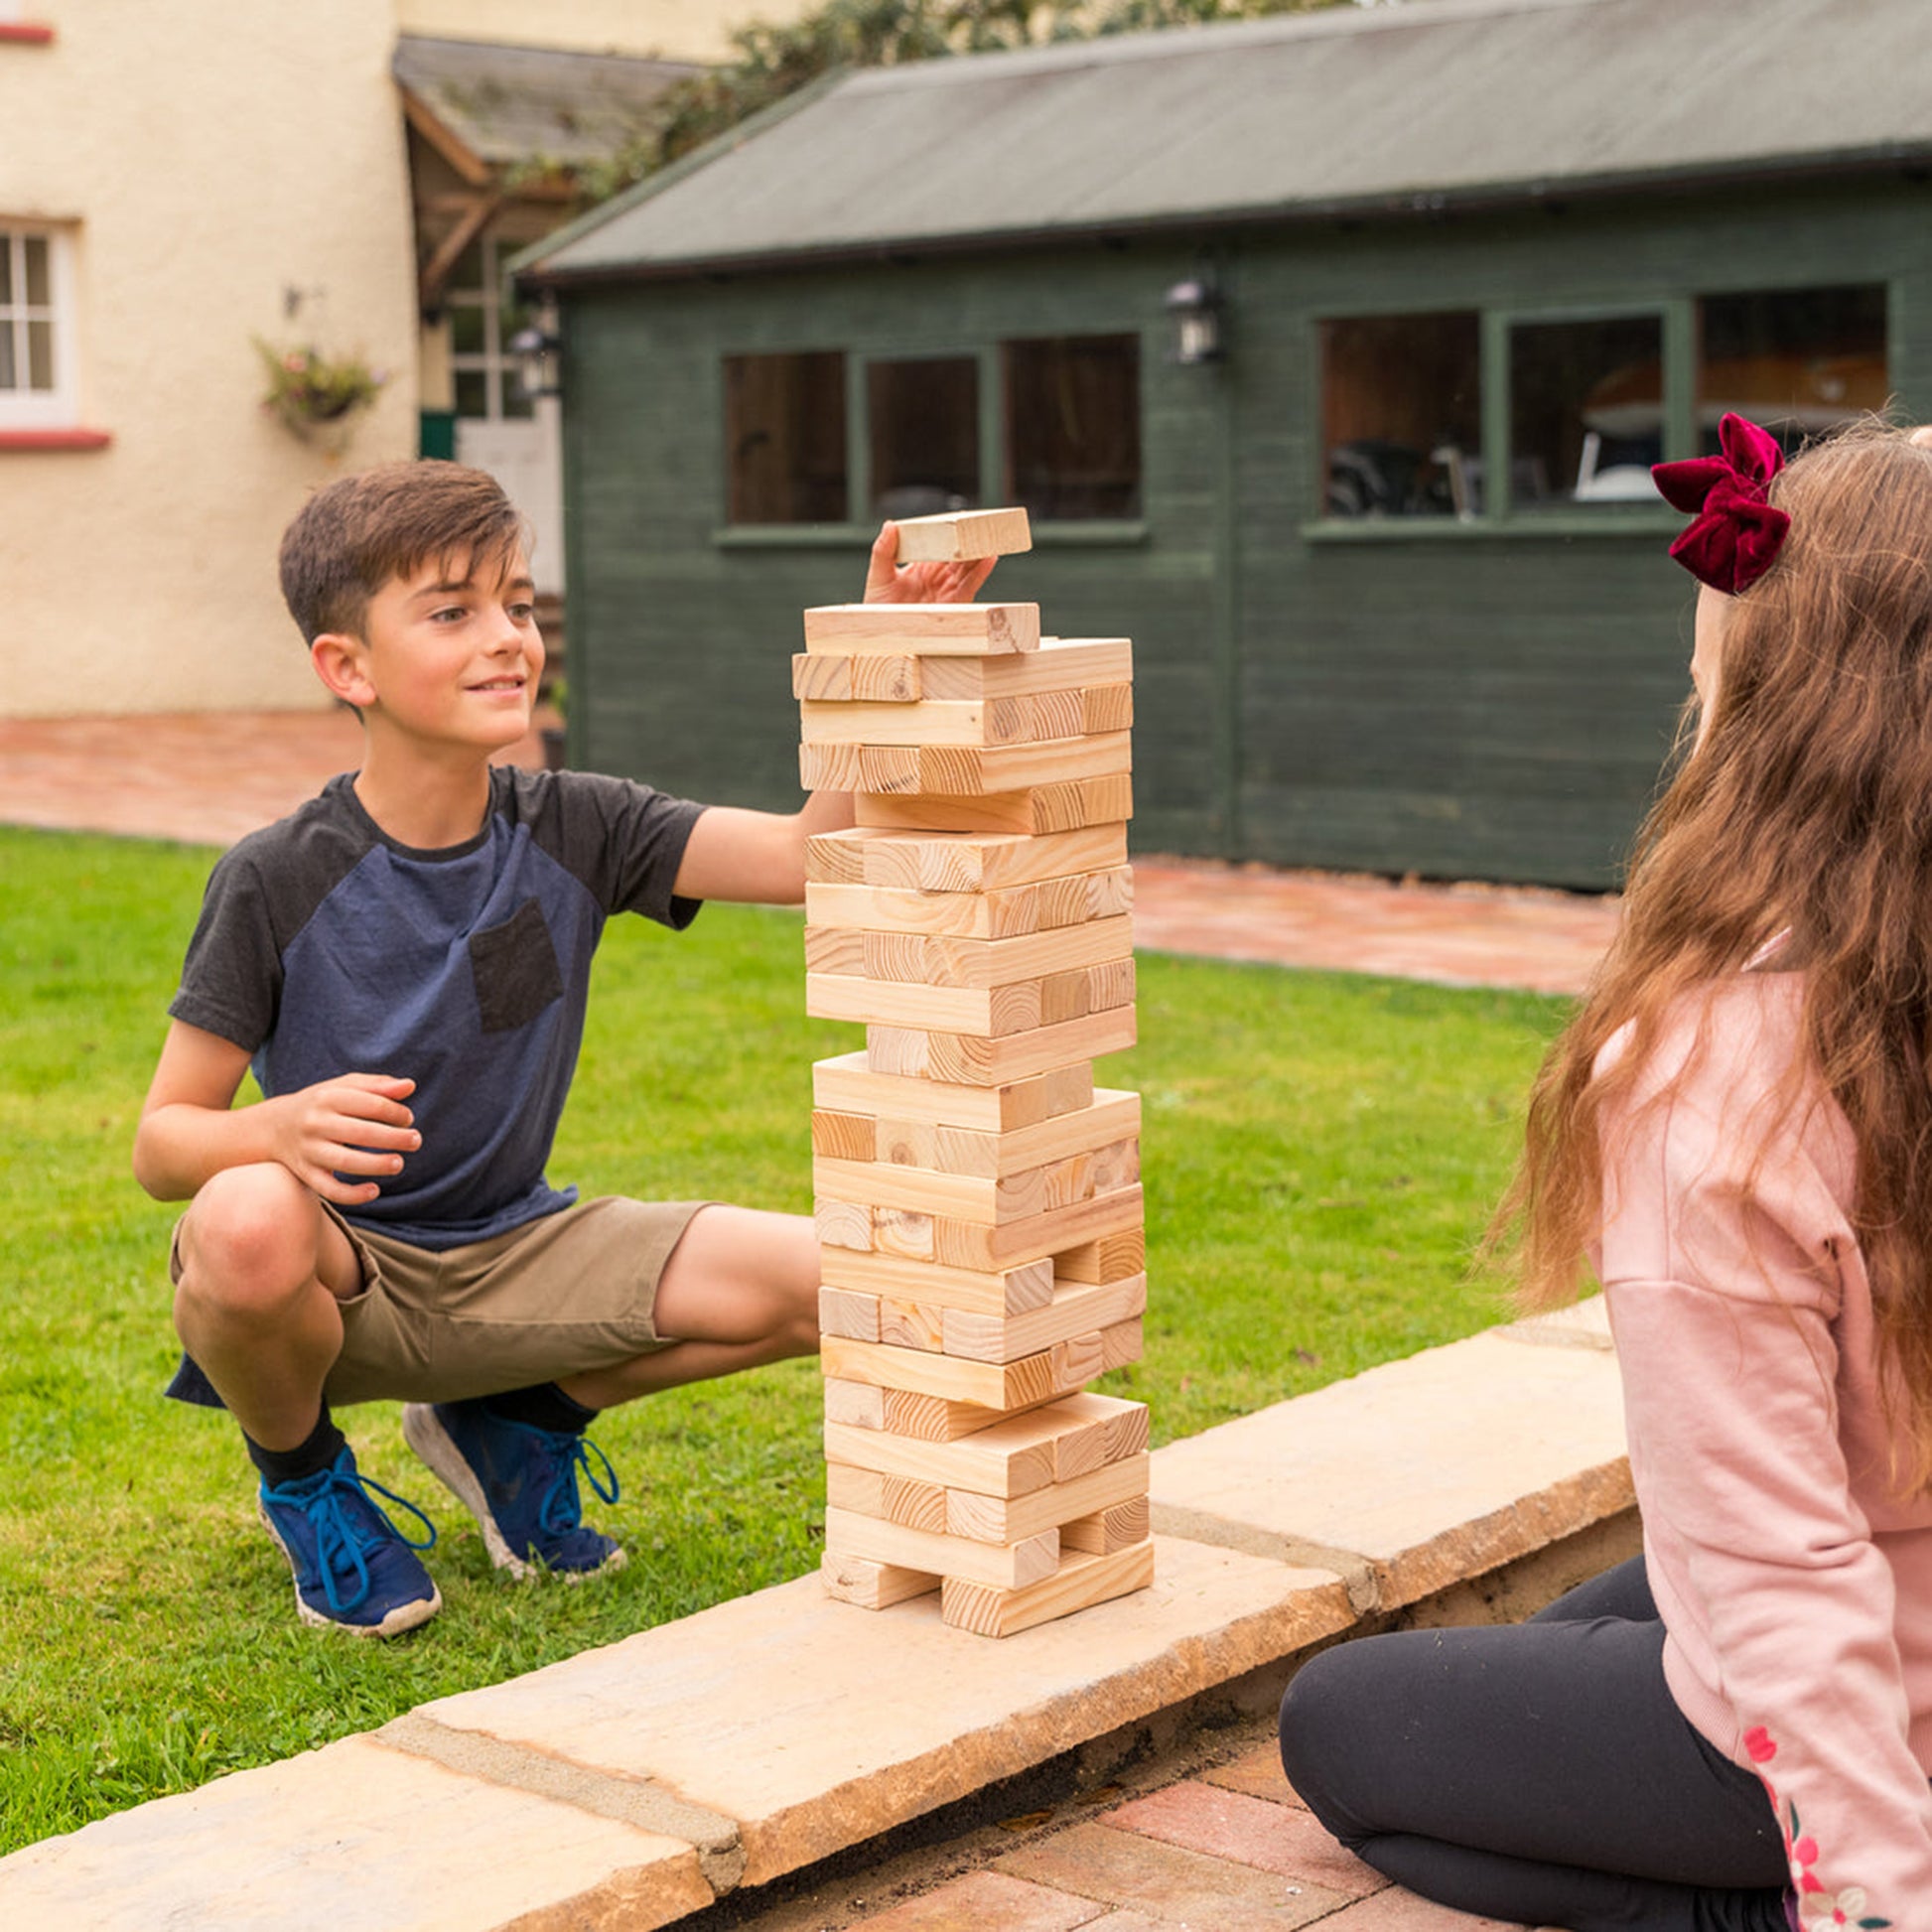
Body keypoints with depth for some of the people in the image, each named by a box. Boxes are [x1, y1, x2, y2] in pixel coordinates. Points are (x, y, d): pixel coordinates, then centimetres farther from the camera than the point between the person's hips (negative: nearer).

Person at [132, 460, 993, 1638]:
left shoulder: (572, 830, -5)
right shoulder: (278, 883, -15)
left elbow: (808, 853, -17)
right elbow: (162, 1142, -12)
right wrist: (279, 1128, -35)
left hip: (513, 1254, 4)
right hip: (343, 1277, -4)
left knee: (828, 1285, -14)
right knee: (248, 1223, -40)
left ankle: (517, 1423, 12)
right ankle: (301, 1470, -3)